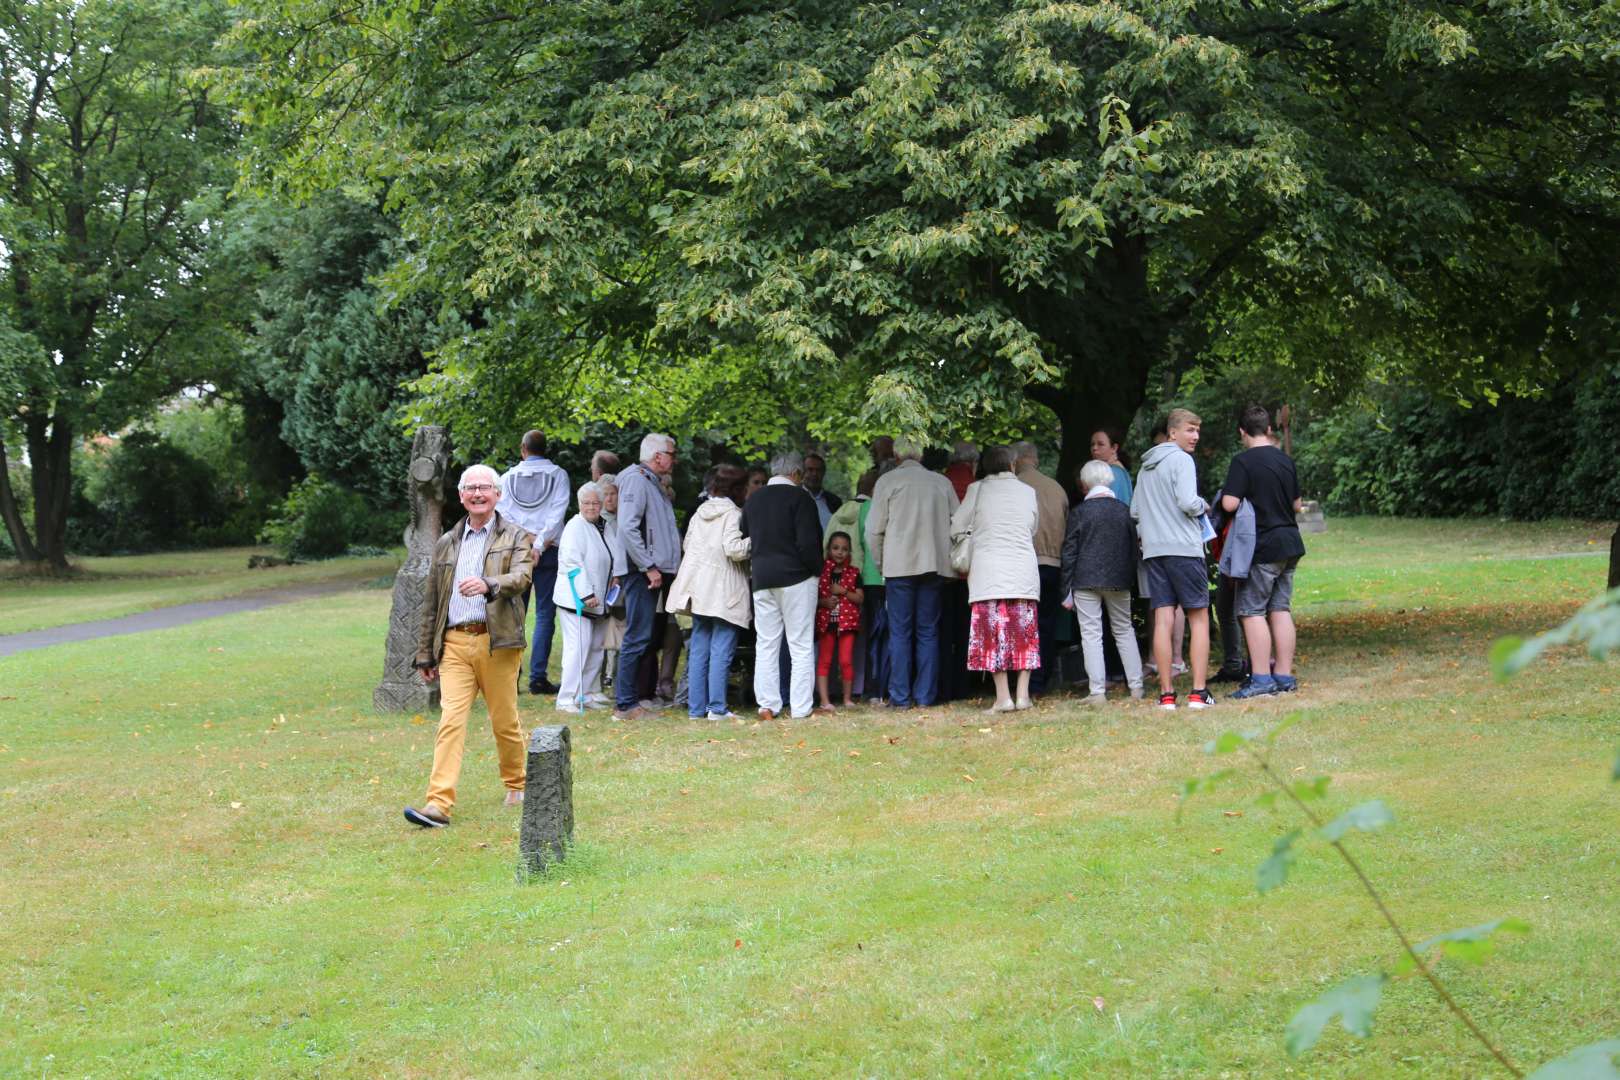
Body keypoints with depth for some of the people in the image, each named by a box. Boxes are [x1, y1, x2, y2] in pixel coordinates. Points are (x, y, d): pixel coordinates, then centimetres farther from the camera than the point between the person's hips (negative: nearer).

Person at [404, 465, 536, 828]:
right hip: (455, 643, 2)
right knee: (450, 720, -10)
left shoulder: (516, 538, 5)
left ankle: (516, 784, 29)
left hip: (497, 642, -2)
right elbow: (431, 603, 20)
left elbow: (521, 577, -14)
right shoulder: (446, 544, 17)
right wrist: (425, 654, 17)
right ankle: (438, 804, -17)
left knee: (505, 722, 6)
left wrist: (488, 585, -35)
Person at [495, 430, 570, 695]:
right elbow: (558, 511, -7)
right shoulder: (557, 475, 3)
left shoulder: (509, 477, 7)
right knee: (544, 614, 0)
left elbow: (501, 512, 0)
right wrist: (540, 544, -10)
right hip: (548, 551, -2)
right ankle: (537, 678, -5)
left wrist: (527, 536, -2)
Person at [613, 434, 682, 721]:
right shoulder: (637, 480, -11)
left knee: (641, 638, 12)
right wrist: (649, 567, -20)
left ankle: (627, 700, 17)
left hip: (652, 573, 10)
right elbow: (628, 528, -21)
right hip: (641, 573, -10)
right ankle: (625, 705, -8)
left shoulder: (652, 483, 20)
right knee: (638, 638, -9)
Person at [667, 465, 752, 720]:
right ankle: (717, 707, -8)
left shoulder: (699, 512, 12)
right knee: (721, 650, -5)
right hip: (724, 591, -7)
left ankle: (696, 708, 9)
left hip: (698, 589, 7)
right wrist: (754, 541, -6)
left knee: (698, 649, 9)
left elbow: (687, 546, 17)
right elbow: (733, 549, -20)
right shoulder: (732, 514, -10)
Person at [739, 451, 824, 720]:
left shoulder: (753, 501, 10)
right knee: (801, 646, -1)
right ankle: (801, 707, -3)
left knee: (765, 645, 7)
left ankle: (767, 705, 4)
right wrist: (817, 569, 0)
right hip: (796, 577, -5)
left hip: (762, 579, 5)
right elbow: (808, 543, -15)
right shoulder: (800, 498, -9)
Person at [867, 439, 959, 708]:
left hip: (899, 566, -3)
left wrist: (880, 563, 11)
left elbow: (874, 529, -2)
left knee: (900, 633, 1)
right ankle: (925, 696, 5)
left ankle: (900, 697, -1)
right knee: (928, 632, 7)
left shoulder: (887, 481, 0)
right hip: (934, 565, 3)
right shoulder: (942, 482, 8)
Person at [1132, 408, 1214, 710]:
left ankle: (1166, 694, -1)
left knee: (1163, 620, 2)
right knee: (1199, 618, 1)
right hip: (1184, 548, -6)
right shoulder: (1181, 460, -6)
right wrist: (1203, 506, 3)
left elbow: (1134, 512, 19)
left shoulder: (1145, 467, 17)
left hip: (1153, 550, 6)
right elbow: (1187, 502, -17)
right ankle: (1199, 692, -4)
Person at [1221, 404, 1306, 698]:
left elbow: (1229, 503, -19)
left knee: (1252, 611, -3)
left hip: (1262, 547, -7)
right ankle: (1284, 676, 12)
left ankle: (1261, 678, -7)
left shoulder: (1243, 462, -12)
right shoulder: (1286, 461, 9)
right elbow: (1297, 505, 16)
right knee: (1281, 609, 11)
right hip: (1290, 543, 7)